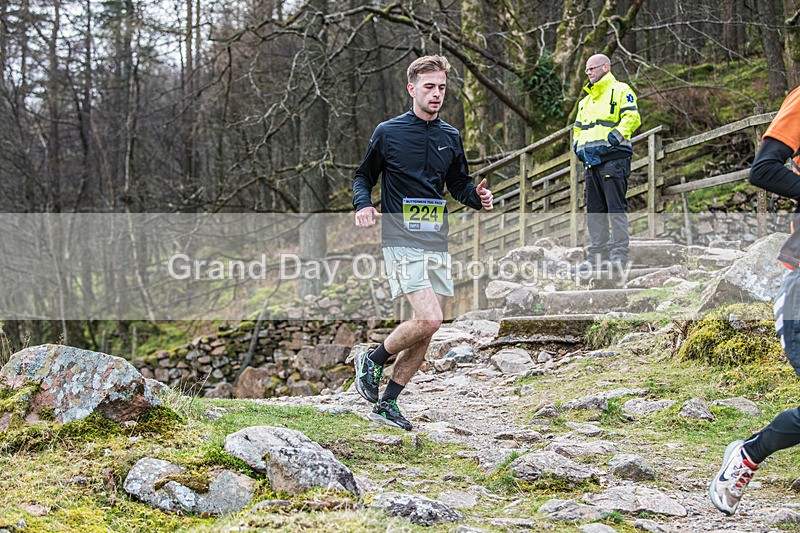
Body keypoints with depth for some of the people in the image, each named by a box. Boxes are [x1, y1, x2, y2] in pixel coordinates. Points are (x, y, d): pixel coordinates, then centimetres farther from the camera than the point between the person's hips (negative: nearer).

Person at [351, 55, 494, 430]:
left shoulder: (451, 137, 12)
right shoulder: (388, 132, -1)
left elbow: (458, 184, 22)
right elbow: (363, 176, 8)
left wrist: (477, 197, 0)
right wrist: (363, 204, -13)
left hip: (437, 242, 6)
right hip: (402, 240, -6)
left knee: (425, 333, 4)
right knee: (429, 319, -21)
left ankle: (386, 404, 16)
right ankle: (372, 361, 4)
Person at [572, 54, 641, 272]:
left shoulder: (620, 91, 2)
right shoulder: (586, 101, 27)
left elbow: (632, 118, -11)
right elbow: (578, 128, 34)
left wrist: (613, 138, -19)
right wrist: (577, 145, 14)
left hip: (613, 158, -8)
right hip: (591, 161, 8)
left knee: (616, 208, -10)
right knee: (595, 210, 6)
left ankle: (619, 254, -12)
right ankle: (598, 255, 8)